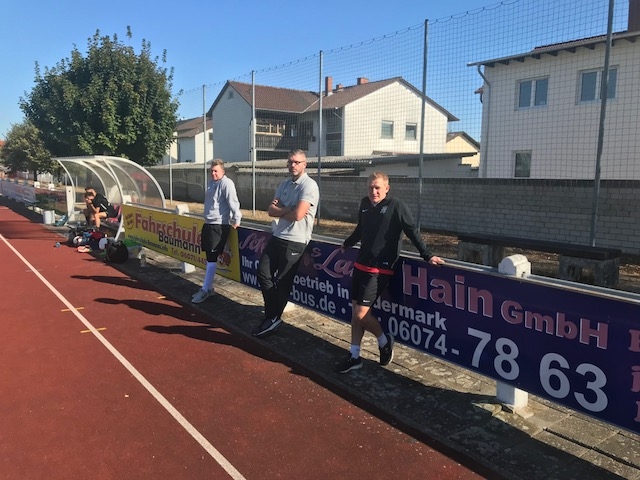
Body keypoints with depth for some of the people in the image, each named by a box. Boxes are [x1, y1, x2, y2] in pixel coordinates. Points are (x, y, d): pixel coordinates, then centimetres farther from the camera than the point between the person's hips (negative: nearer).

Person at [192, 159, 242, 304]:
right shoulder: (211, 182, 15)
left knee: (212, 257, -7)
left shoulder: (226, 183, -14)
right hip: (208, 224, 10)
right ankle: (209, 287, 24)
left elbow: (233, 203, -19)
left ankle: (205, 289, 0)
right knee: (209, 256, 14)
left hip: (219, 225, -10)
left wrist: (236, 220, -19)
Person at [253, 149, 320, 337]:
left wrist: (279, 210, -4)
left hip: (294, 242, -8)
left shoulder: (309, 186, -12)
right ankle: (272, 316, 18)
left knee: (283, 282, 3)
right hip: (276, 237, 8)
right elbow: (271, 210, 5)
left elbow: (297, 214, -23)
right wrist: (287, 209, -13)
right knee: (263, 273, 6)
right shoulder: (284, 185, 13)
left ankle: (273, 318, 20)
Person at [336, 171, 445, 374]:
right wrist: (346, 244, 37)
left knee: (361, 313, -10)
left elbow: (412, 232, -12)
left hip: (380, 269, -7)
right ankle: (354, 356, 21)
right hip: (360, 265, 7)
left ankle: (384, 341, 18)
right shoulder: (364, 204, 8)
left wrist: (427, 255, -19)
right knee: (355, 311, 9)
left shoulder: (396, 206, -10)